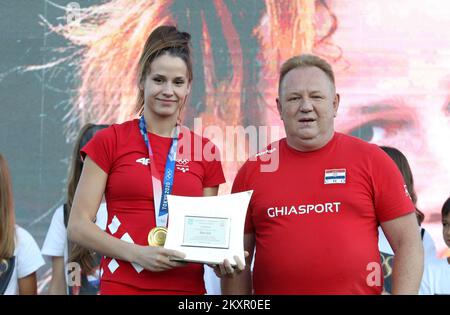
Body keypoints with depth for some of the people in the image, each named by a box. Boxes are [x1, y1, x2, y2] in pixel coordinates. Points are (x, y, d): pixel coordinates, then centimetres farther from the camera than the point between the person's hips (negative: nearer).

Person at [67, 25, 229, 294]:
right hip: (123, 285, -2)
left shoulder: (205, 151, 5)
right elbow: (78, 226, -4)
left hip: (188, 287, 3)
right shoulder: (110, 141, -2)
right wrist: (137, 253, -17)